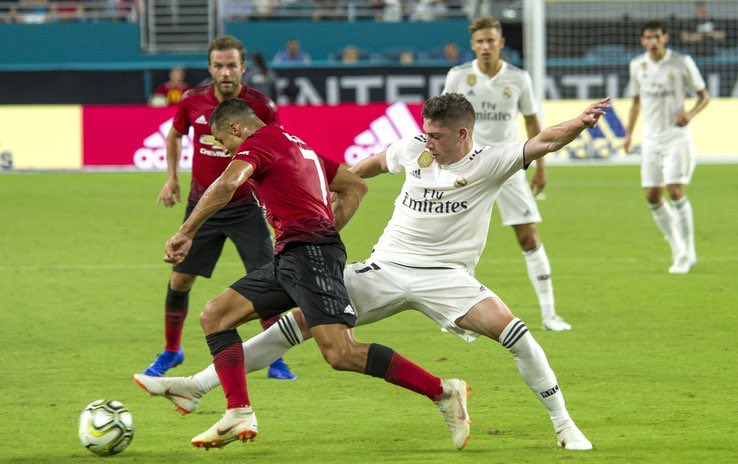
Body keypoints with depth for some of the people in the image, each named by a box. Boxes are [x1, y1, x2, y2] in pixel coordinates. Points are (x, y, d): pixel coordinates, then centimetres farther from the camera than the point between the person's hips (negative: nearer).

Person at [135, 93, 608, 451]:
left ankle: (564, 424, -12)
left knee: (508, 327, -27)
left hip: (444, 274, -4)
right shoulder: (414, 151, 3)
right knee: (305, 318, -3)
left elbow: (542, 142, -22)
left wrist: (579, 123, -40)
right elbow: (376, 163, 25)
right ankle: (198, 386, -1)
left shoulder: (489, 163, -9)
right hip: (387, 269, 4)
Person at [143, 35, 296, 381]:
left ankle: (275, 360, 1)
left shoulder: (261, 107, -13)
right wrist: (172, 178, 7)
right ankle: (171, 351, 25)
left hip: (246, 206, -2)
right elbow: (174, 135, 16)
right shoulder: (193, 102, -5)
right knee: (179, 279, 4)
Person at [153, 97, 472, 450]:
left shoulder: (258, 143, -2)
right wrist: (328, 232, 22)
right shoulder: (296, 145, 26)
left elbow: (227, 185, -22)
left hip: (308, 253, -10)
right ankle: (239, 415, -2)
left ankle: (443, 392, -17)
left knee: (341, 354, -20)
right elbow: (355, 186, 29)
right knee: (214, 315, 7)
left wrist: (186, 233, -17)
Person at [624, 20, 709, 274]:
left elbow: (704, 96, 1)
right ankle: (678, 249, 17)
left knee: (676, 191, -15)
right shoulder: (637, 65, 6)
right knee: (652, 196, 1)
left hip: (677, 137, -5)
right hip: (651, 139, 5)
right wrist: (629, 132, 13)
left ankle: (686, 254, -5)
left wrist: (690, 114, -19)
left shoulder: (682, 63, -6)